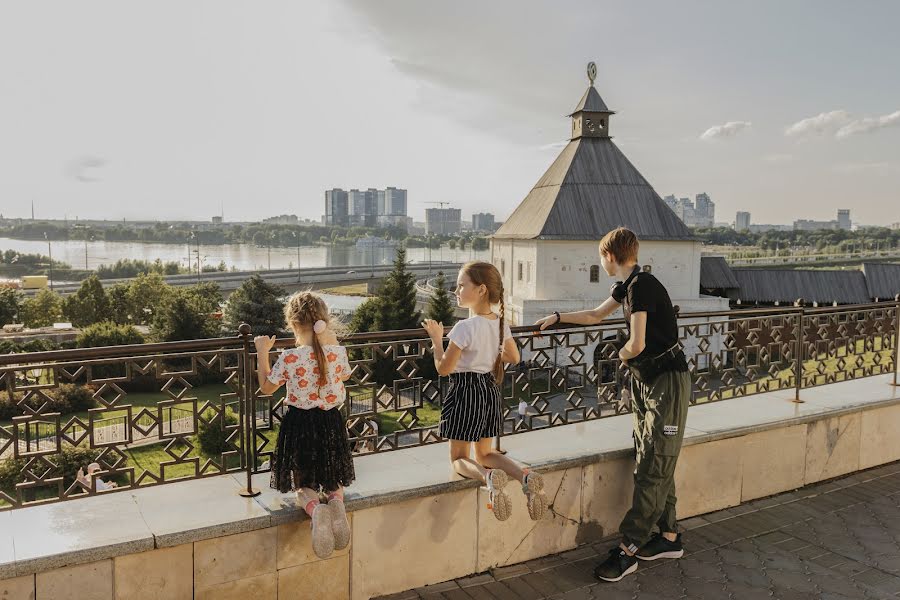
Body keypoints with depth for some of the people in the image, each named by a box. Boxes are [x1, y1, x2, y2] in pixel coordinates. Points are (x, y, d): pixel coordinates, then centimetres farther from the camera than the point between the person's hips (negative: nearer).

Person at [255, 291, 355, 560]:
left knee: (304, 483, 17)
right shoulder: (337, 351, -11)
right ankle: (336, 503, -11)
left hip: (300, 424, -2)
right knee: (332, 479, 25)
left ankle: (314, 509, -18)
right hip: (331, 421, 3)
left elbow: (266, 387, -1)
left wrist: (262, 351, 7)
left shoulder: (289, 358, -19)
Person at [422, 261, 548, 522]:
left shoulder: (465, 327, -22)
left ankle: (488, 477, -24)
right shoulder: (500, 322, 0)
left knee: (459, 457, 8)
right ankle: (525, 476, -4)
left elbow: (444, 368, -17)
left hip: (466, 392, -7)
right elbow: (513, 357, 14)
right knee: (485, 453, 21)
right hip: (491, 390, 7)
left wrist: (436, 338, -5)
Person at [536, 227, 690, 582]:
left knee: (654, 468, -5)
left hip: (667, 382, -10)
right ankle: (669, 538, 22)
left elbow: (637, 344, -25)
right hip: (645, 380, 10)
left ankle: (628, 549, -3)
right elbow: (596, 316, 28)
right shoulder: (627, 286, 11)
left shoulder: (642, 286, -19)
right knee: (651, 463, 12)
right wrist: (558, 318, 33)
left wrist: (621, 354, -3)